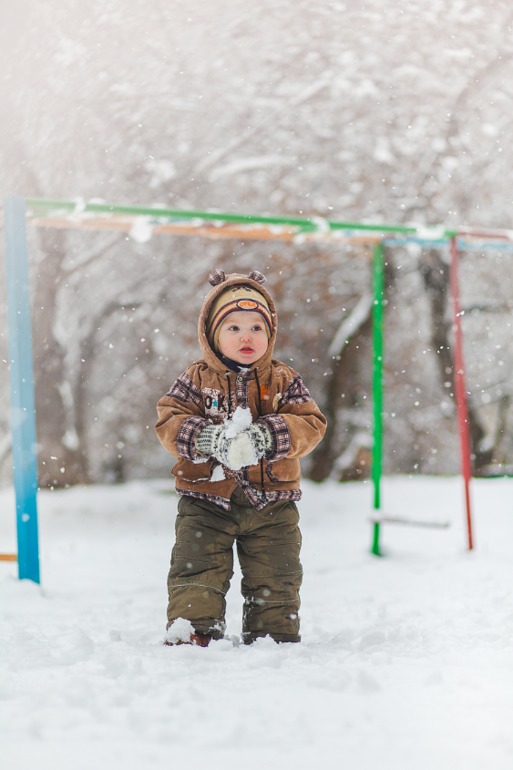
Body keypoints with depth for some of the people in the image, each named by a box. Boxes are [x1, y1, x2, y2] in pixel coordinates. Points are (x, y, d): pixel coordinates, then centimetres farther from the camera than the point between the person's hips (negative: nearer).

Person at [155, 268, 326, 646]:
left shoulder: (284, 380, 3)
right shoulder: (196, 380, 1)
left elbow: (311, 424, -7)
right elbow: (169, 422, -6)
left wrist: (268, 437, -25)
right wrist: (204, 438, -26)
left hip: (271, 503, 1)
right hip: (207, 501, -1)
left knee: (275, 579, 8)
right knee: (197, 570, -4)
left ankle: (276, 635, 21)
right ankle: (192, 631, 2)